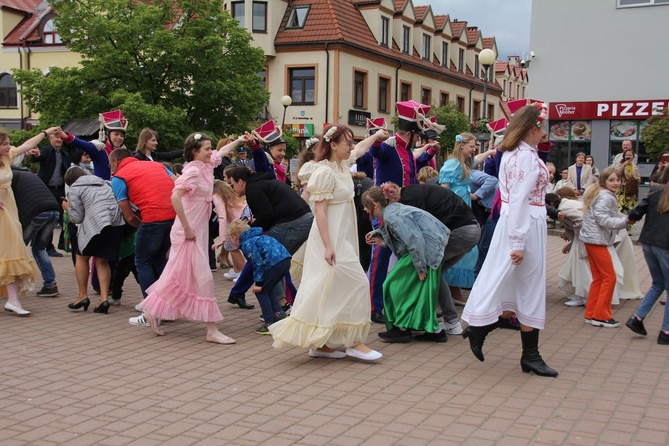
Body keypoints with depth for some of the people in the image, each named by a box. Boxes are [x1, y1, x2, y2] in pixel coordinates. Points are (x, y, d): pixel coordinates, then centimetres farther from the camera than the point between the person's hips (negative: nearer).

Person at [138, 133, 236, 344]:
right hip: (189, 232, -9)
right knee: (203, 277, -7)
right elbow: (175, 197, -28)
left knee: (179, 275, 16)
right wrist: (187, 228, -25)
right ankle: (212, 330, -3)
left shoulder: (206, 166, 8)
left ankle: (153, 312, 28)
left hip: (199, 231, 9)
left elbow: (220, 153, 29)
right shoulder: (193, 171, -17)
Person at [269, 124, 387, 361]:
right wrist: (328, 246, -24)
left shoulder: (343, 165, 9)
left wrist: (376, 135, 43)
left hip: (343, 238, 9)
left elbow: (360, 150, 33)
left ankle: (320, 343, 16)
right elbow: (320, 211, -20)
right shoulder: (325, 172, -17)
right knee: (356, 284, -7)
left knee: (329, 290, 10)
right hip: (331, 238, -9)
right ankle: (355, 342, 2)